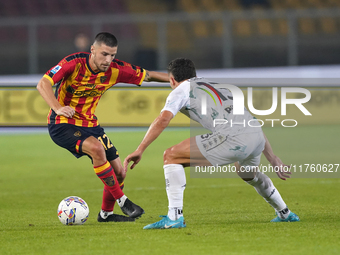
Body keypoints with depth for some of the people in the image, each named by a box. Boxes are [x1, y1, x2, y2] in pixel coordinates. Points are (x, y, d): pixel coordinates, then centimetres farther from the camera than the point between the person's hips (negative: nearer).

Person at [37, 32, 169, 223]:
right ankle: (122, 200, -21)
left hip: (90, 124, 6)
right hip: (62, 124, -6)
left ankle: (106, 213, 27)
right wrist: (58, 108, -43)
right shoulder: (74, 63, -22)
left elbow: (147, 76, 3)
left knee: (119, 172, 2)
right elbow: (43, 84, -27)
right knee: (96, 148, -33)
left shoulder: (116, 70, -8)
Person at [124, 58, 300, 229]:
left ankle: (175, 217, -8)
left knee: (171, 156, 2)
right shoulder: (217, 86, 36)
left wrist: (140, 150, -5)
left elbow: (163, 119, -5)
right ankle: (285, 214, 53)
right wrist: (273, 158, 37)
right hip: (257, 136, 8)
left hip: (233, 137, -8)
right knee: (249, 174, 41)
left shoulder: (181, 90, 15)